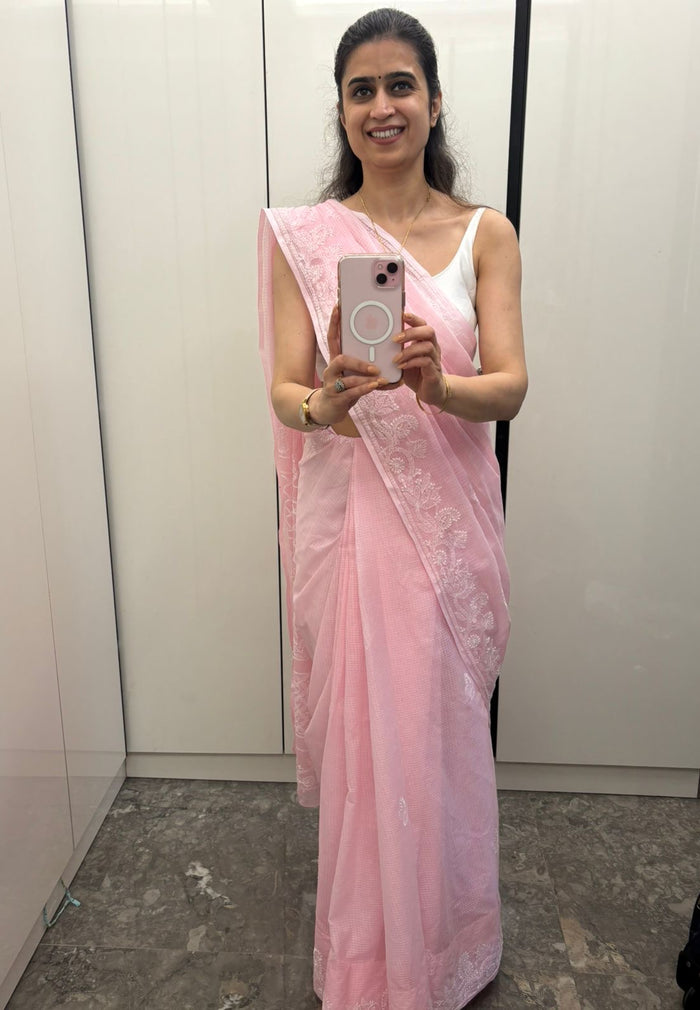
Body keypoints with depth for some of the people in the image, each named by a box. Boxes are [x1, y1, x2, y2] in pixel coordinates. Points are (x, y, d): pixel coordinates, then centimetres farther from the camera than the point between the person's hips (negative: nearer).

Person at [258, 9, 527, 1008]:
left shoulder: (485, 234, 3)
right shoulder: (302, 237, 2)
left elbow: (510, 385, -7)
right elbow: (284, 388, -4)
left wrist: (439, 386, -29)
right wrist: (323, 406, -28)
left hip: (447, 518, 1)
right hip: (345, 516, 0)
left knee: (438, 731, 11)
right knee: (357, 728, 10)